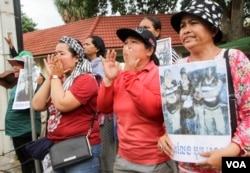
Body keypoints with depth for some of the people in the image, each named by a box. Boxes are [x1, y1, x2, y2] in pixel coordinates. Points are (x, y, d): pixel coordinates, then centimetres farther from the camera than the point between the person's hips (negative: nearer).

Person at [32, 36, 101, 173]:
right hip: (56, 147, 8)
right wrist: (50, 76, -3)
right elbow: (38, 105, 1)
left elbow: (62, 104, -25)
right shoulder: (57, 80, 11)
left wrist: (55, 76, -11)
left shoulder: (86, 80, -13)